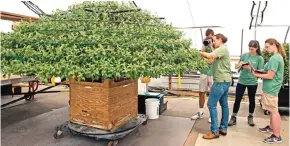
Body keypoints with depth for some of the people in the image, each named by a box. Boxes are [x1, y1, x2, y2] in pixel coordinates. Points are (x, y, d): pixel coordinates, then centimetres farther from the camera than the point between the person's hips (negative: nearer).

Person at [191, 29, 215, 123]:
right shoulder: (205, 46, 10)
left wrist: (211, 46, -13)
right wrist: (204, 45, -6)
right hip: (204, 71, 4)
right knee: (201, 93, 9)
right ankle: (200, 113, 21)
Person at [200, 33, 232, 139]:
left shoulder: (222, 48, -12)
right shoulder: (221, 50, 20)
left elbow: (210, 56, -28)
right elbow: (212, 57, 11)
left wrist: (200, 53, -14)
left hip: (221, 81, -11)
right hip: (225, 81, 11)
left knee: (211, 104, -8)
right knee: (224, 104, 13)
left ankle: (214, 131, -3)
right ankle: (223, 128, 23)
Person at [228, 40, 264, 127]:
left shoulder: (260, 58, -6)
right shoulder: (244, 55, -1)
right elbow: (237, 67, 5)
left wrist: (250, 68, -22)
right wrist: (240, 64, -17)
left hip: (252, 82, -1)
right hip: (241, 81, 1)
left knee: (252, 100, 14)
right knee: (237, 99, 1)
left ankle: (250, 117, 31)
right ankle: (233, 117, 10)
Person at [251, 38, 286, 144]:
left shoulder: (274, 58, -20)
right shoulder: (278, 56, 12)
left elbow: (270, 76, -21)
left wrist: (256, 75, -12)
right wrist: (261, 72, 6)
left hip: (271, 88, -10)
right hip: (272, 87, 10)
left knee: (274, 111, -4)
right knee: (272, 110, 21)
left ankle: (277, 136, 3)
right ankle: (271, 127, 37)